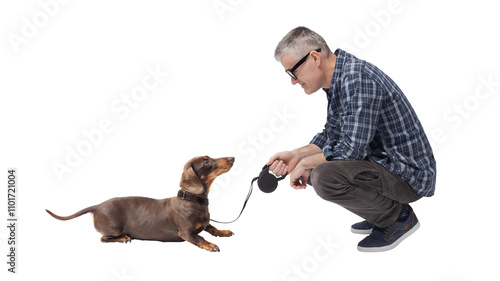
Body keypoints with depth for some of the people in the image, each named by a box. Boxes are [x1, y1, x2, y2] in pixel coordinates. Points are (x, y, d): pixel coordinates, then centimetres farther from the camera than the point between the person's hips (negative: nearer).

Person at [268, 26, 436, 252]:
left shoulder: (357, 78, -25)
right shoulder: (338, 80, 7)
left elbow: (352, 148, -30)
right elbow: (332, 136, 14)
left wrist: (306, 162, -14)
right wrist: (296, 155, -1)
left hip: (409, 174, -10)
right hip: (384, 161, 10)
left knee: (324, 177, -29)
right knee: (317, 166, 12)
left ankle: (398, 217, -4)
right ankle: (383, 212, 15)